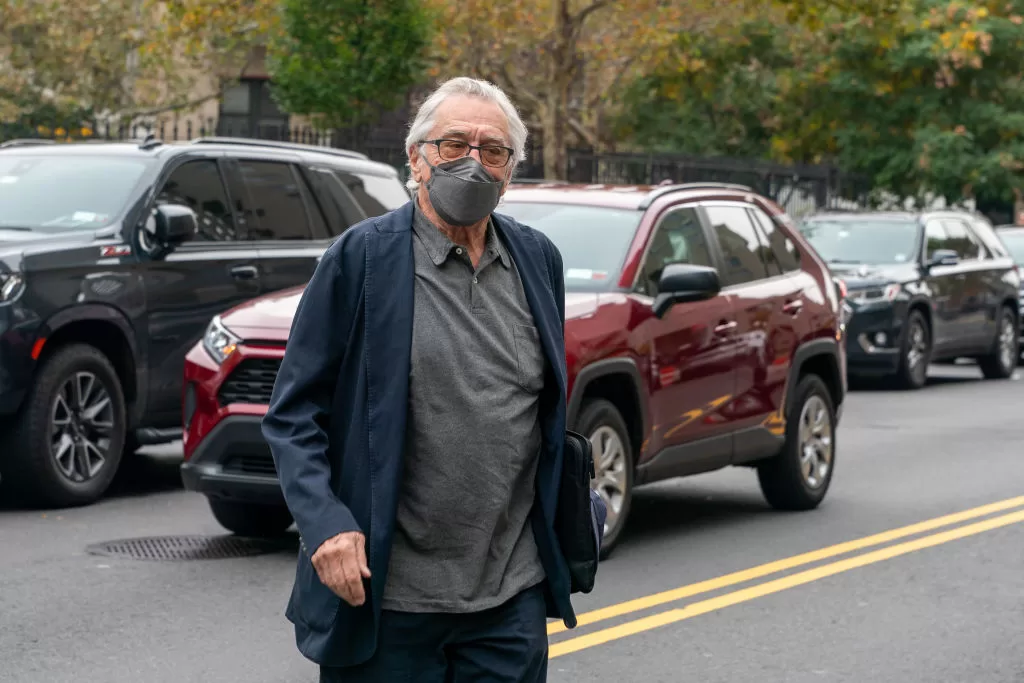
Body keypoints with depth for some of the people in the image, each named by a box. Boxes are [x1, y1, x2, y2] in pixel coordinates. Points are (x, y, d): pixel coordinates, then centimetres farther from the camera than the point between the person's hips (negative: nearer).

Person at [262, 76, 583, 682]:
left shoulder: (538, 260, 9)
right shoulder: (361, 257, -5)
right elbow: (293, 415, -5)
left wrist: (559, 541, 15)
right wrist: (325, 524, -18)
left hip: (512, 597, 4)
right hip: (387, 600, -4)